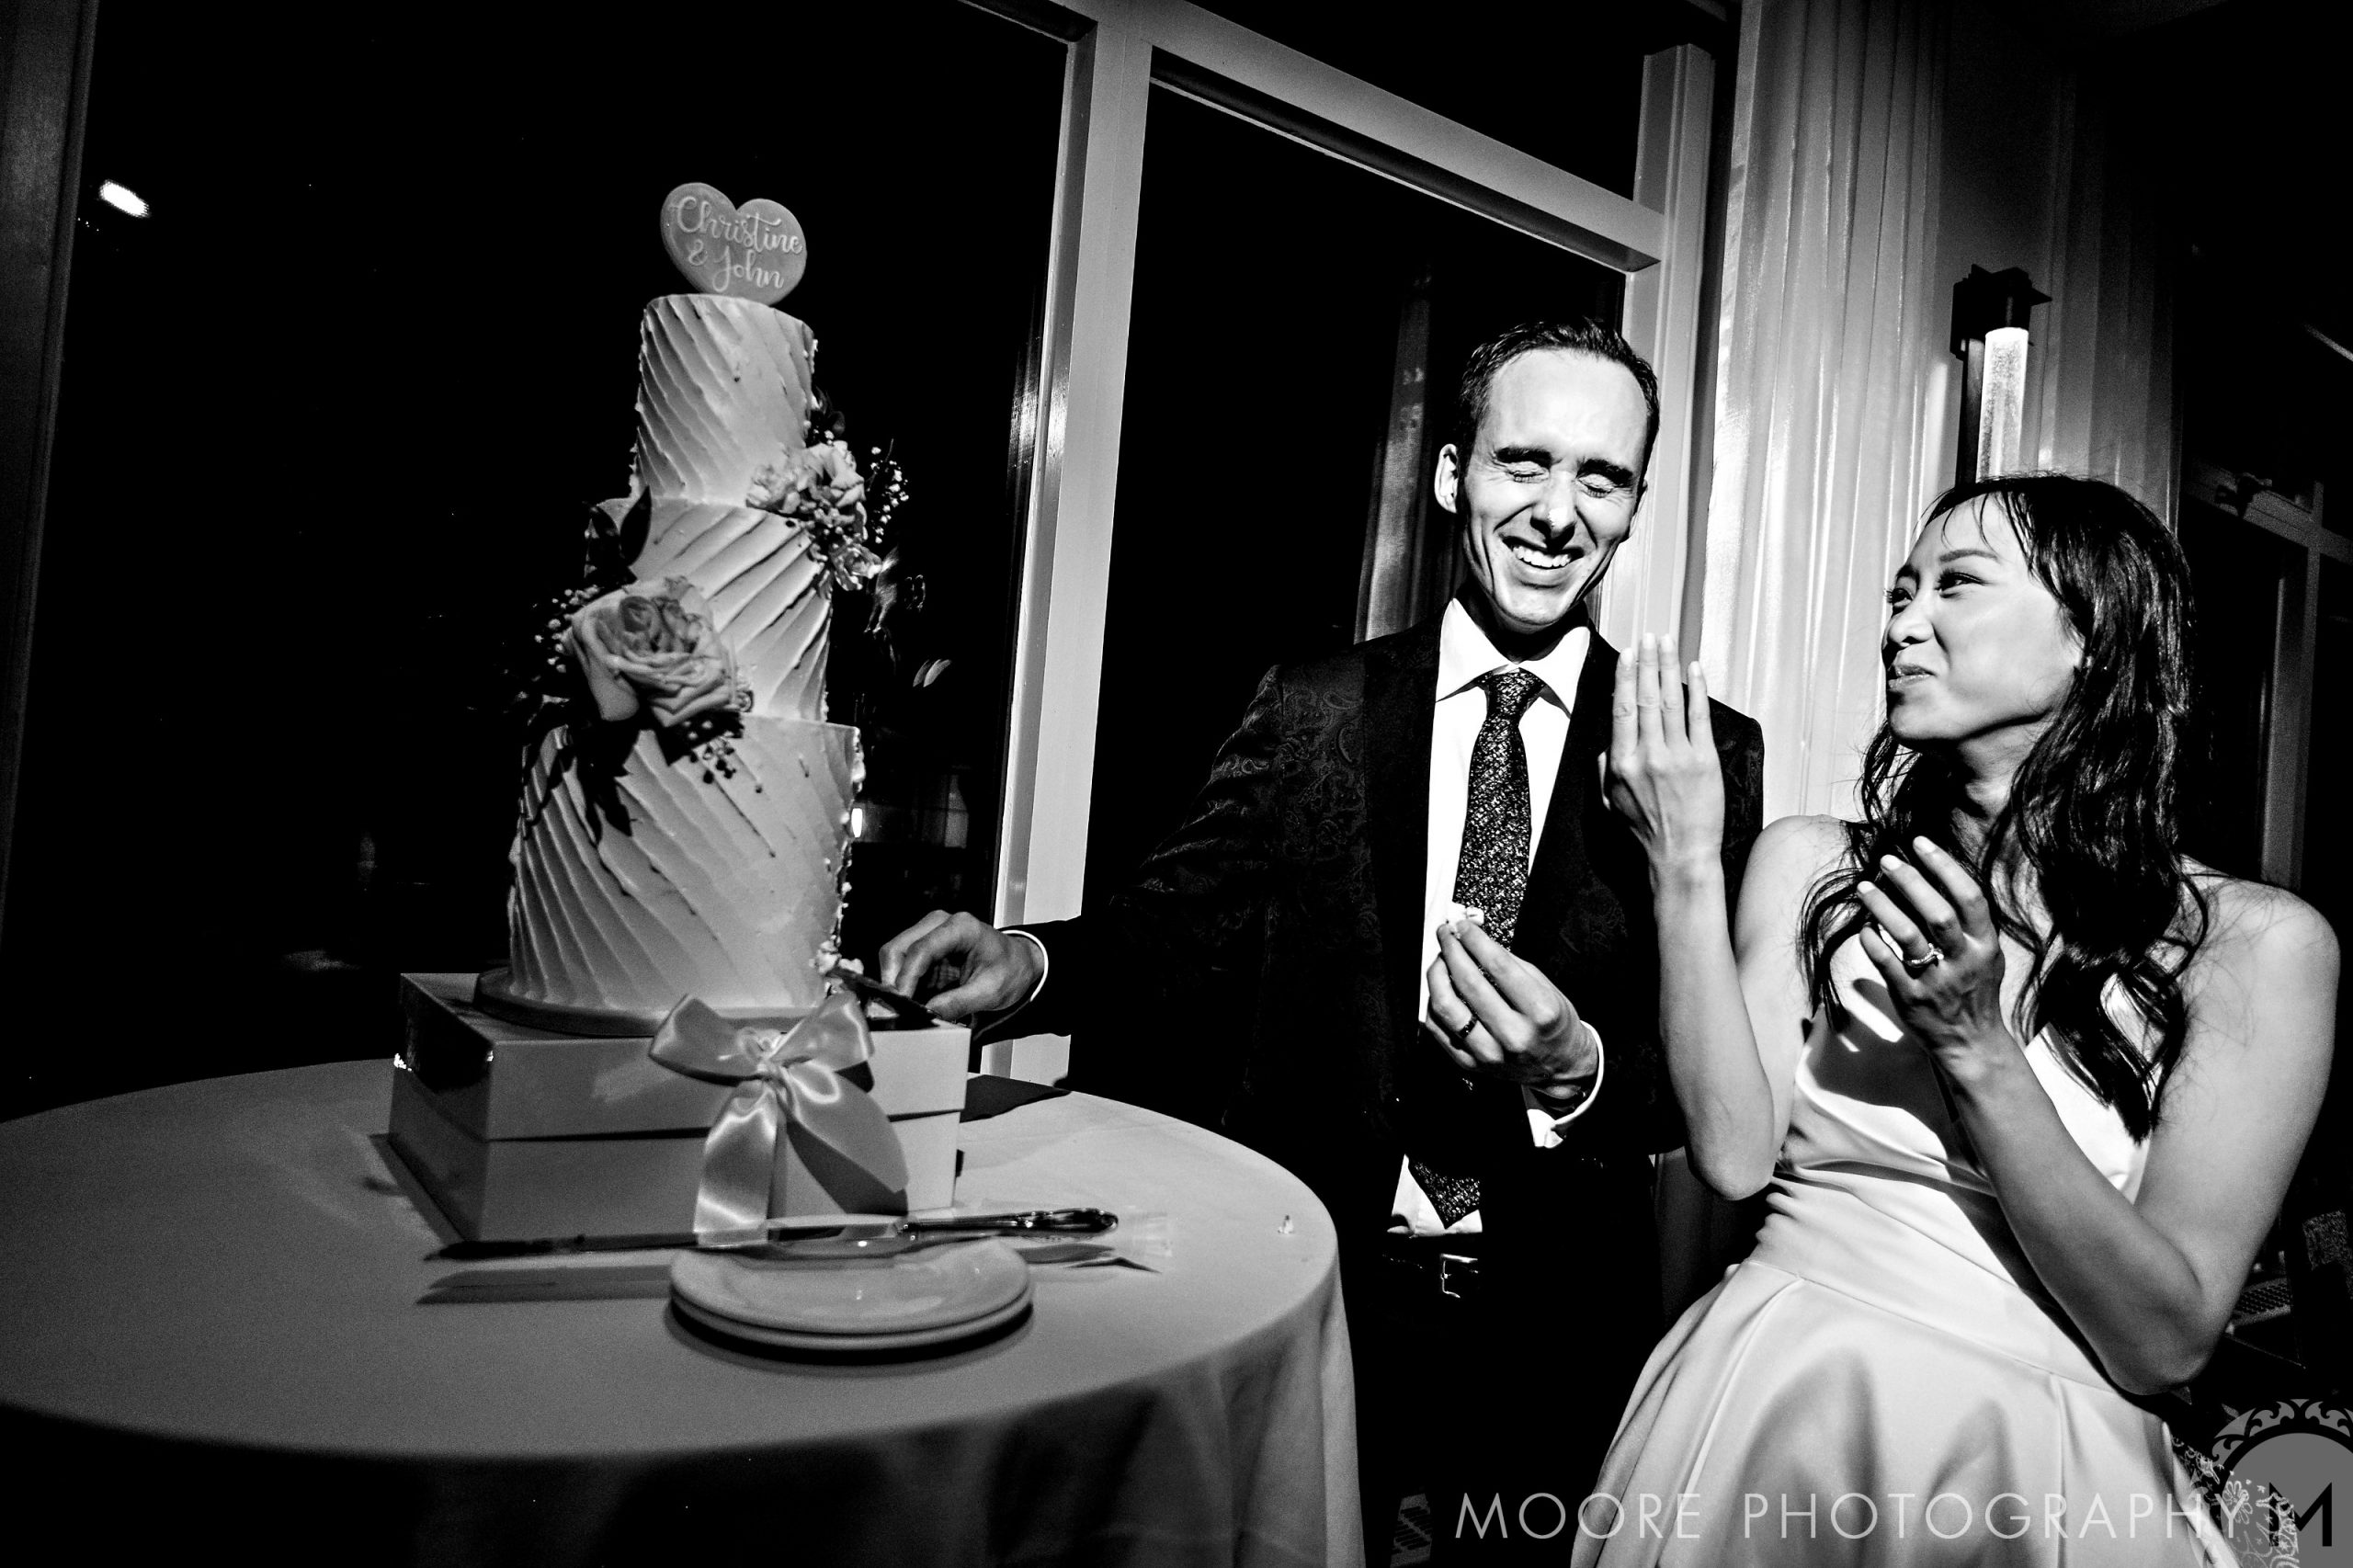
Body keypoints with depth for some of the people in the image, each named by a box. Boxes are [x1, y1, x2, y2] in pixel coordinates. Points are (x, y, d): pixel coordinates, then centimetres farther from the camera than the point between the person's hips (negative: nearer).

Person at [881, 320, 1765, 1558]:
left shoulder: (1705, 751, -4)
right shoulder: (1313, 714, -3)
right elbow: (1176, 922, -7)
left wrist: (1579, 1070, -25)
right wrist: (1033, 965, -26)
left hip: (1557, 1328, 1)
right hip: (1318, 1283, 0)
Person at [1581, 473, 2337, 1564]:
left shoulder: (2255, 942, -8)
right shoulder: (1811, 865, -2)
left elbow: (2167, 1340, -11)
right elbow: (1735, 1155, -12)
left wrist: (1975, 1049, -20)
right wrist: (1686, 869, -17)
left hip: (2034, 1471, -1)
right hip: (1764, 1419, 2)